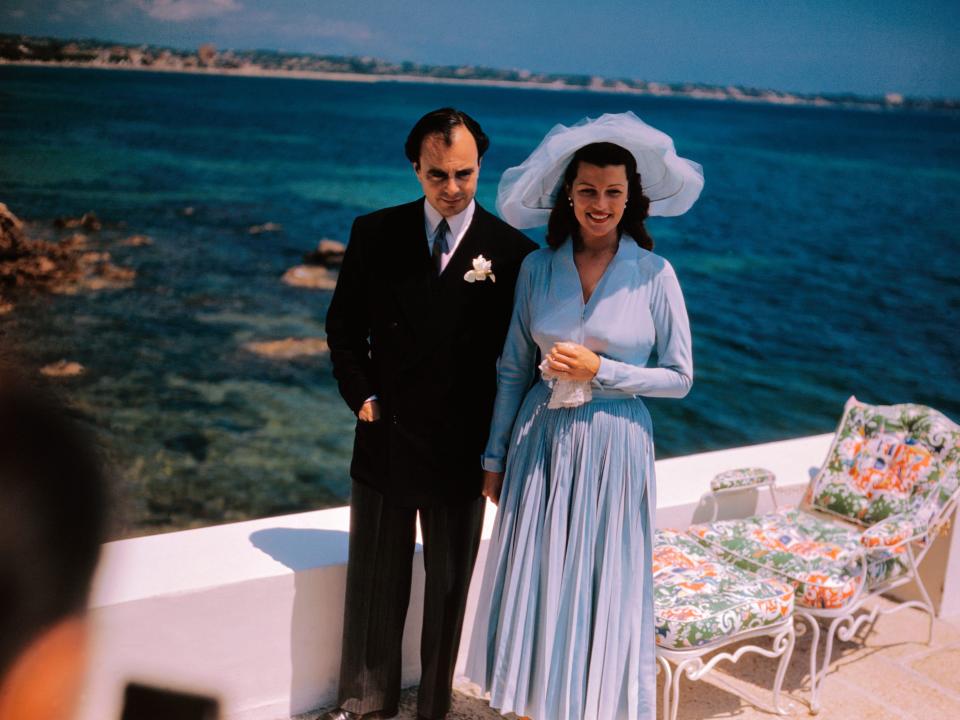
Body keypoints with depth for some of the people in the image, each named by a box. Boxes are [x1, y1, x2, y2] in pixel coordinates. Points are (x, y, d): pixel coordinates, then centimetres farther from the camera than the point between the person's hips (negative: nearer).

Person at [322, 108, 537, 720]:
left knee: (449, 588, 14)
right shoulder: (375, 234, -2)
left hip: (460, 450, -1)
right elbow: (343, 326, 7)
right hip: (384, 440, 2)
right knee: (374, 581, 15)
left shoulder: (513, 251, -8)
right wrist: (361, 396, -4)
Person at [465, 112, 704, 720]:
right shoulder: (537, 268, 0)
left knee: (603, 589, 7)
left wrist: (600, 371, -14)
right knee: (535, 583, 10)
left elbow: (679, 377, -3)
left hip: (614, 448, -2)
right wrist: (496, 458, 8)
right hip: (541, 445, 2)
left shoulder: (655, 274, -7)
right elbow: (513, 371, 6)